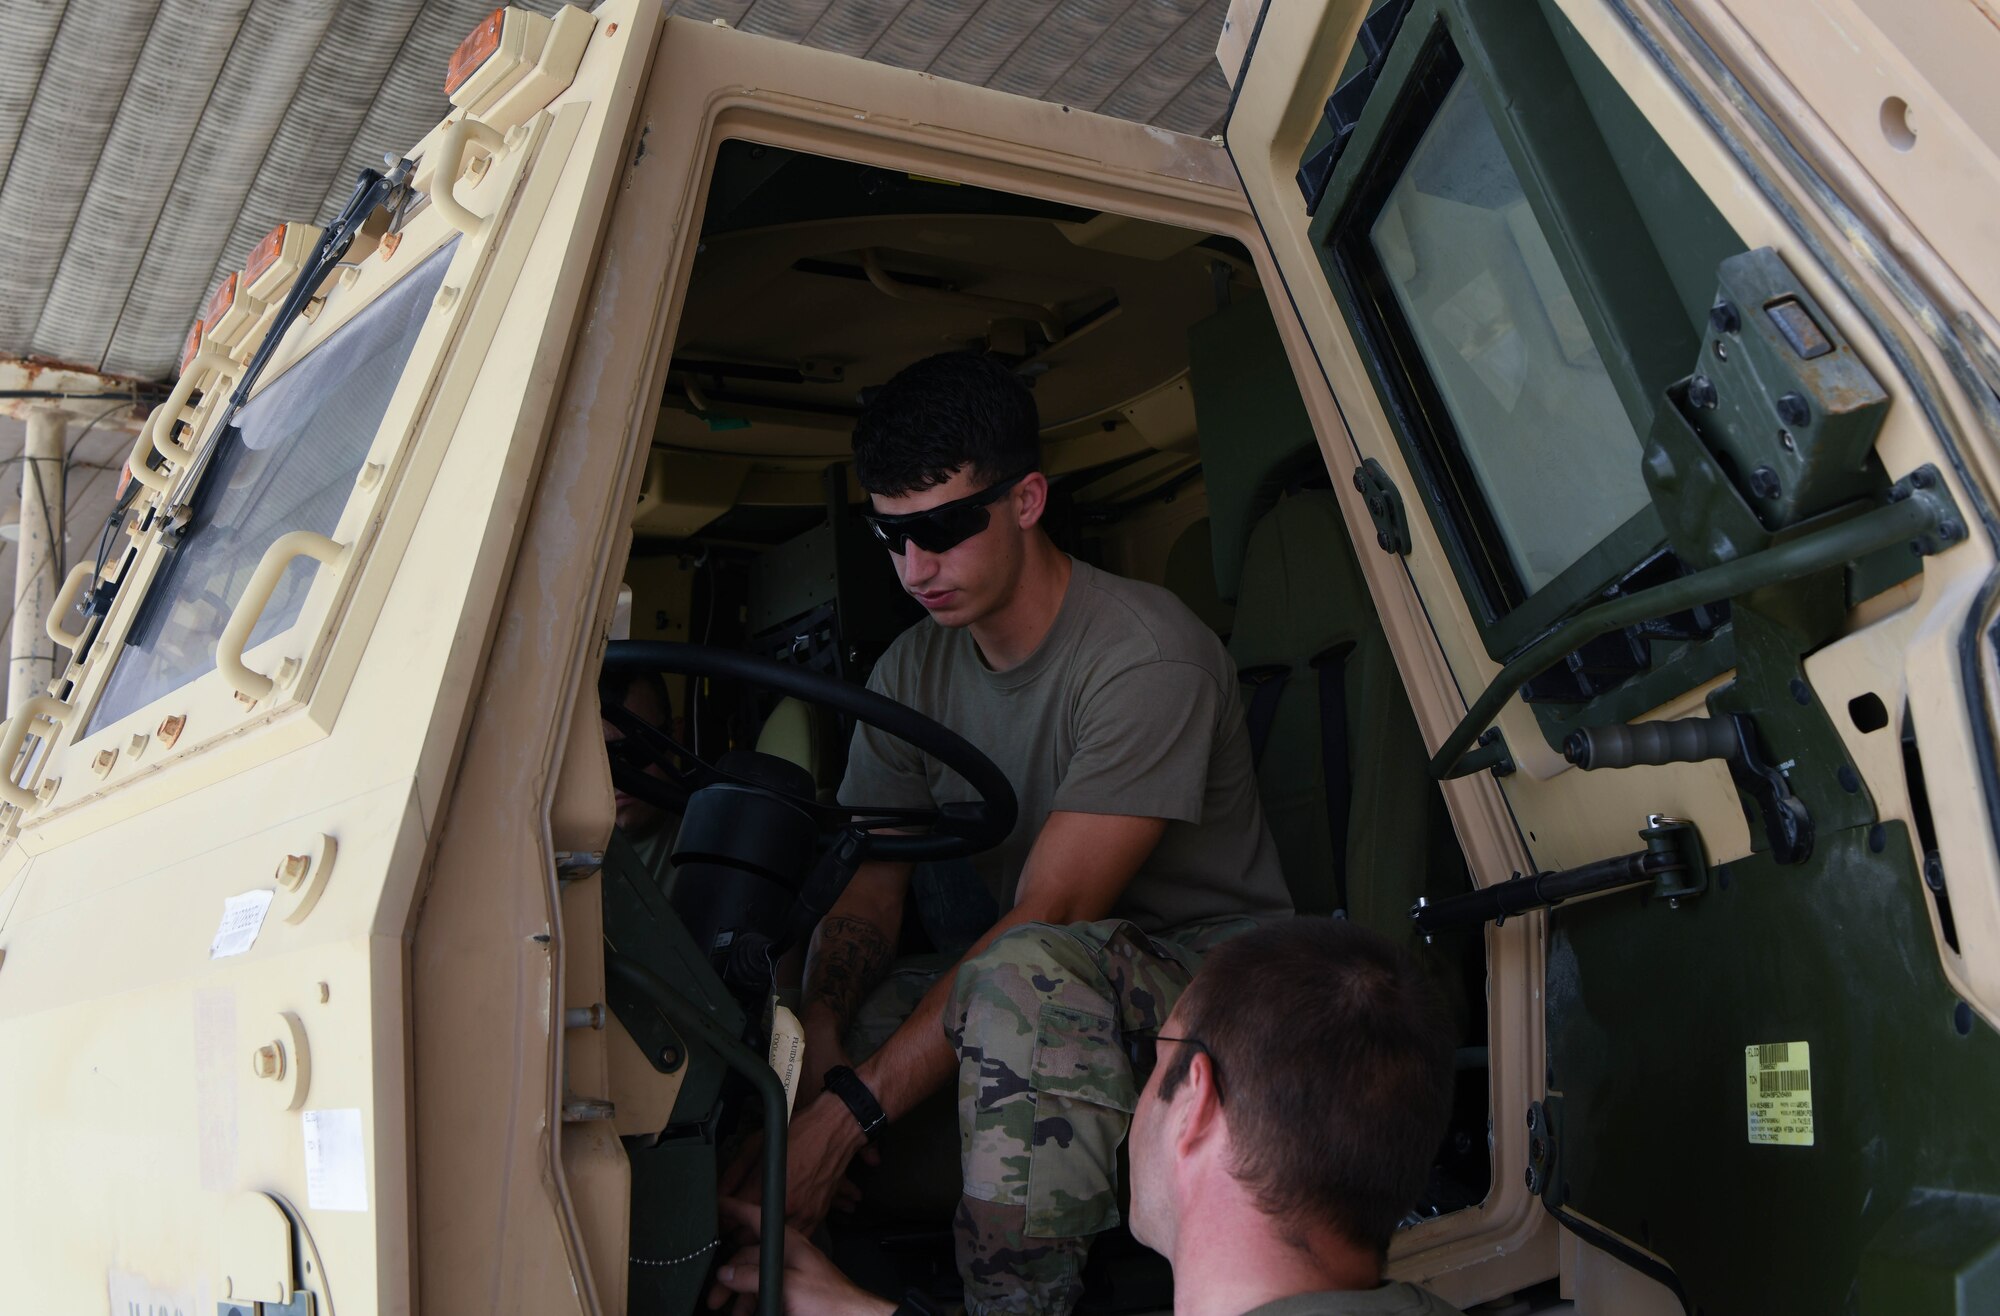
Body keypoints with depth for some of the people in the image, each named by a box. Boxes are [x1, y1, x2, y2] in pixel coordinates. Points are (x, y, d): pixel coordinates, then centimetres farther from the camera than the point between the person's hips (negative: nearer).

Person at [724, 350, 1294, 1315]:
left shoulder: (1144, 656, -21)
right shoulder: (911, 672, 3)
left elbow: (1048, 915, -27)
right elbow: (867, 885, 0)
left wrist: (851, 1107, -31)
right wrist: (818, 1048, -23)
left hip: (1211, 964, -6)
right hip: (1033, 993, 7)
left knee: (1031, 971, -40)